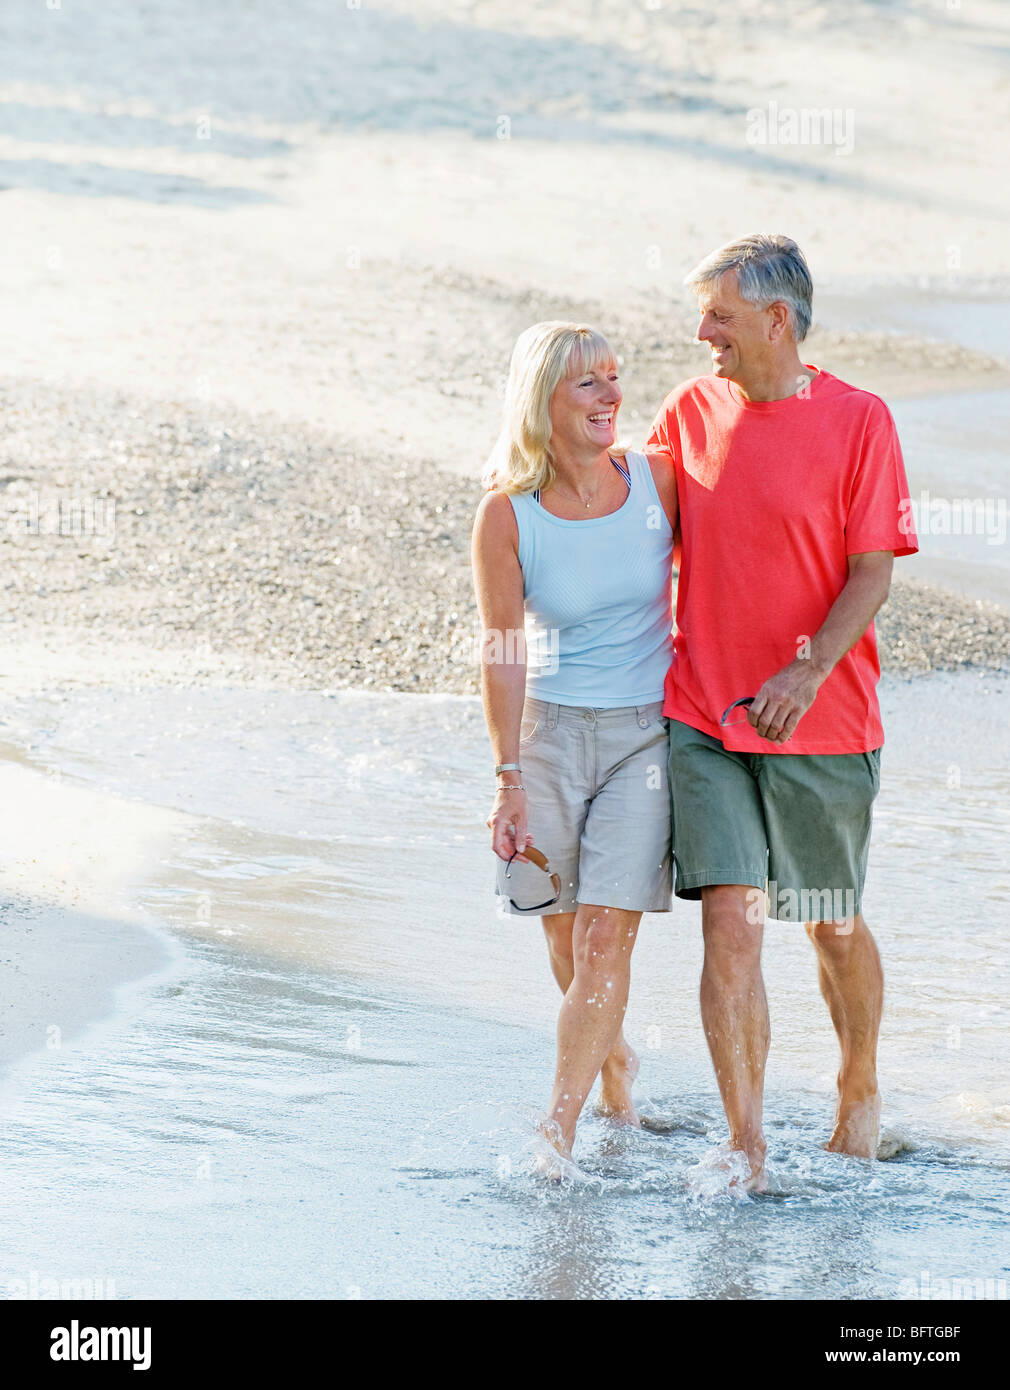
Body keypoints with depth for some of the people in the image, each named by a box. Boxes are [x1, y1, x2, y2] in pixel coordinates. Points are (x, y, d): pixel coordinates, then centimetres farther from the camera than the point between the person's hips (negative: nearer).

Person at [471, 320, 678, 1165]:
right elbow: (502, 652, -6)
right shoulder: (507, 513, -10)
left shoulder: (657, 482, -8)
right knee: (565, 930, 10)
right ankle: (614, 1063, 39)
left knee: (605, 933, -9)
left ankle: (556, 1135, -6)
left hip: (649, 730, -1)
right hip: (553, 727, 1)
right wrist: (510, 779, -9)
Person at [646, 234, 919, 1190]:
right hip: (704, 716, 2)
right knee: (731, 923, -9)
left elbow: (872, 571, -10)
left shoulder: (858, 421, -6)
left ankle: (860, 1093, 37)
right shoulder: (688, 413, 6)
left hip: (821, 723, -2)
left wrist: (807, 674, -22)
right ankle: (745, 1148, -8)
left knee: (832, 927, 12)